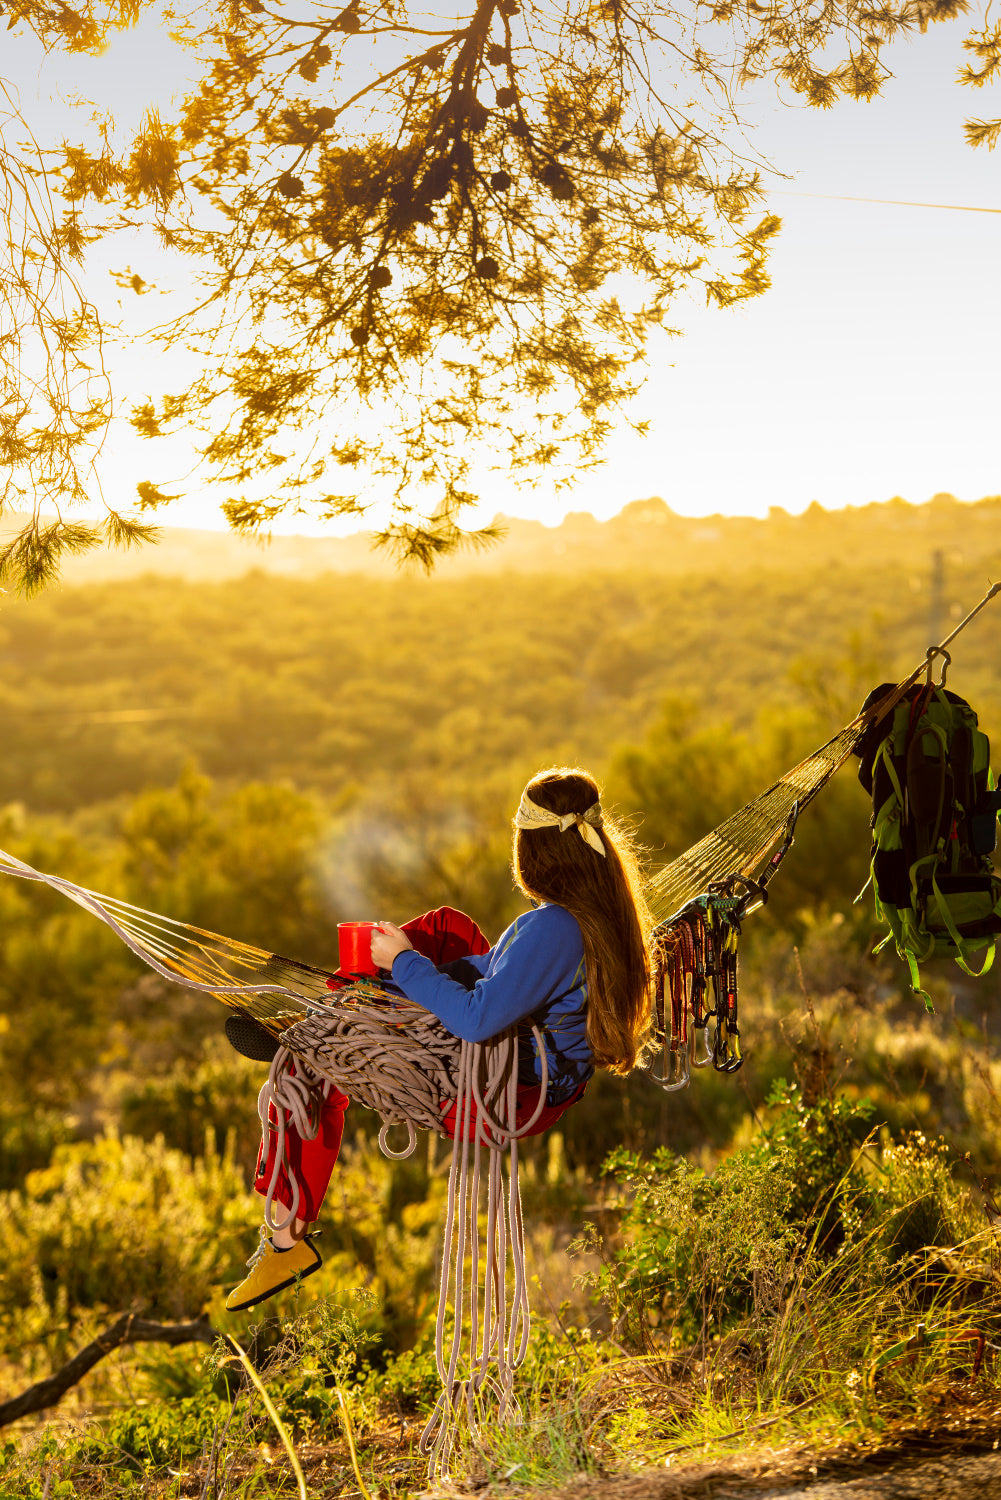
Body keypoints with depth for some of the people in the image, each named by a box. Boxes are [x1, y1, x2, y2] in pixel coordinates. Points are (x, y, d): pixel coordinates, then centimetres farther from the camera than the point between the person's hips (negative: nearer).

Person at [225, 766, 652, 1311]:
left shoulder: (553, 928, -32)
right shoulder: (605, 908, -4)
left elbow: (477, 1019, -34)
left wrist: (406, 963, -18)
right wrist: (419, 976, 6)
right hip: (551, 1078, 9)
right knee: (445, 926, 17)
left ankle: (290, 1240, 14)